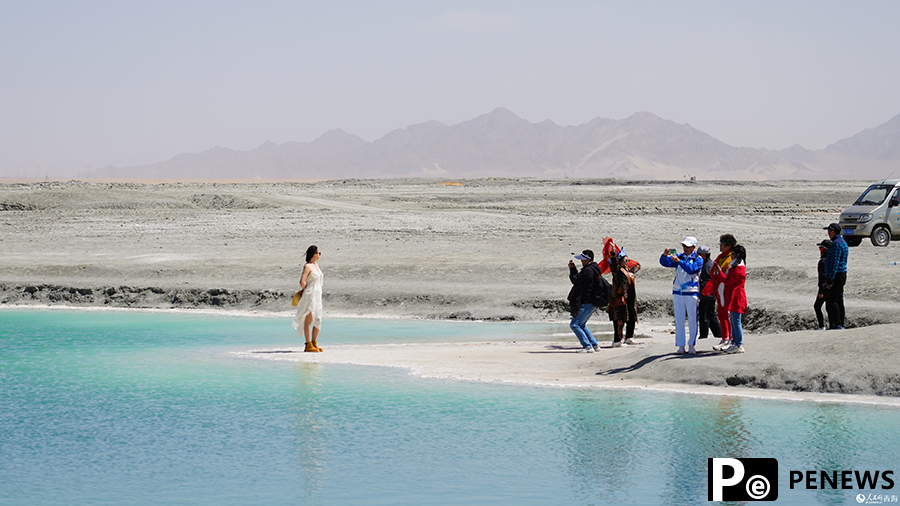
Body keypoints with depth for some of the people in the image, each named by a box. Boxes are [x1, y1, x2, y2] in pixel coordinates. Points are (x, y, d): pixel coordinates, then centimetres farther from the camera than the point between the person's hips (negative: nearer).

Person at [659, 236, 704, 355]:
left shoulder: (698, 259, -1)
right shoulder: (679, 257, 13)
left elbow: (691, 269, -19)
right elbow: (664, 262, 6)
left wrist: (679, 261, -28)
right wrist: (665, 255, -16)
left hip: (691, 293, -4)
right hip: (677, 292, 4)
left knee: (692, 320, -3)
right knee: (679, 320, 0)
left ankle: (691, 345, 3)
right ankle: (680, 346, 1)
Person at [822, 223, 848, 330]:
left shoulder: (836, 244, -16)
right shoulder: (843, 242, 18)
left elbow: (835, 263, -21)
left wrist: (830, 278, -22)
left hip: (836, 276, -11)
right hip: (842, 274, 11)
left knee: (832, 301, -10)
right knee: (839, 300, 12)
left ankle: (837, 325, -13)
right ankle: (840, 324, 14)